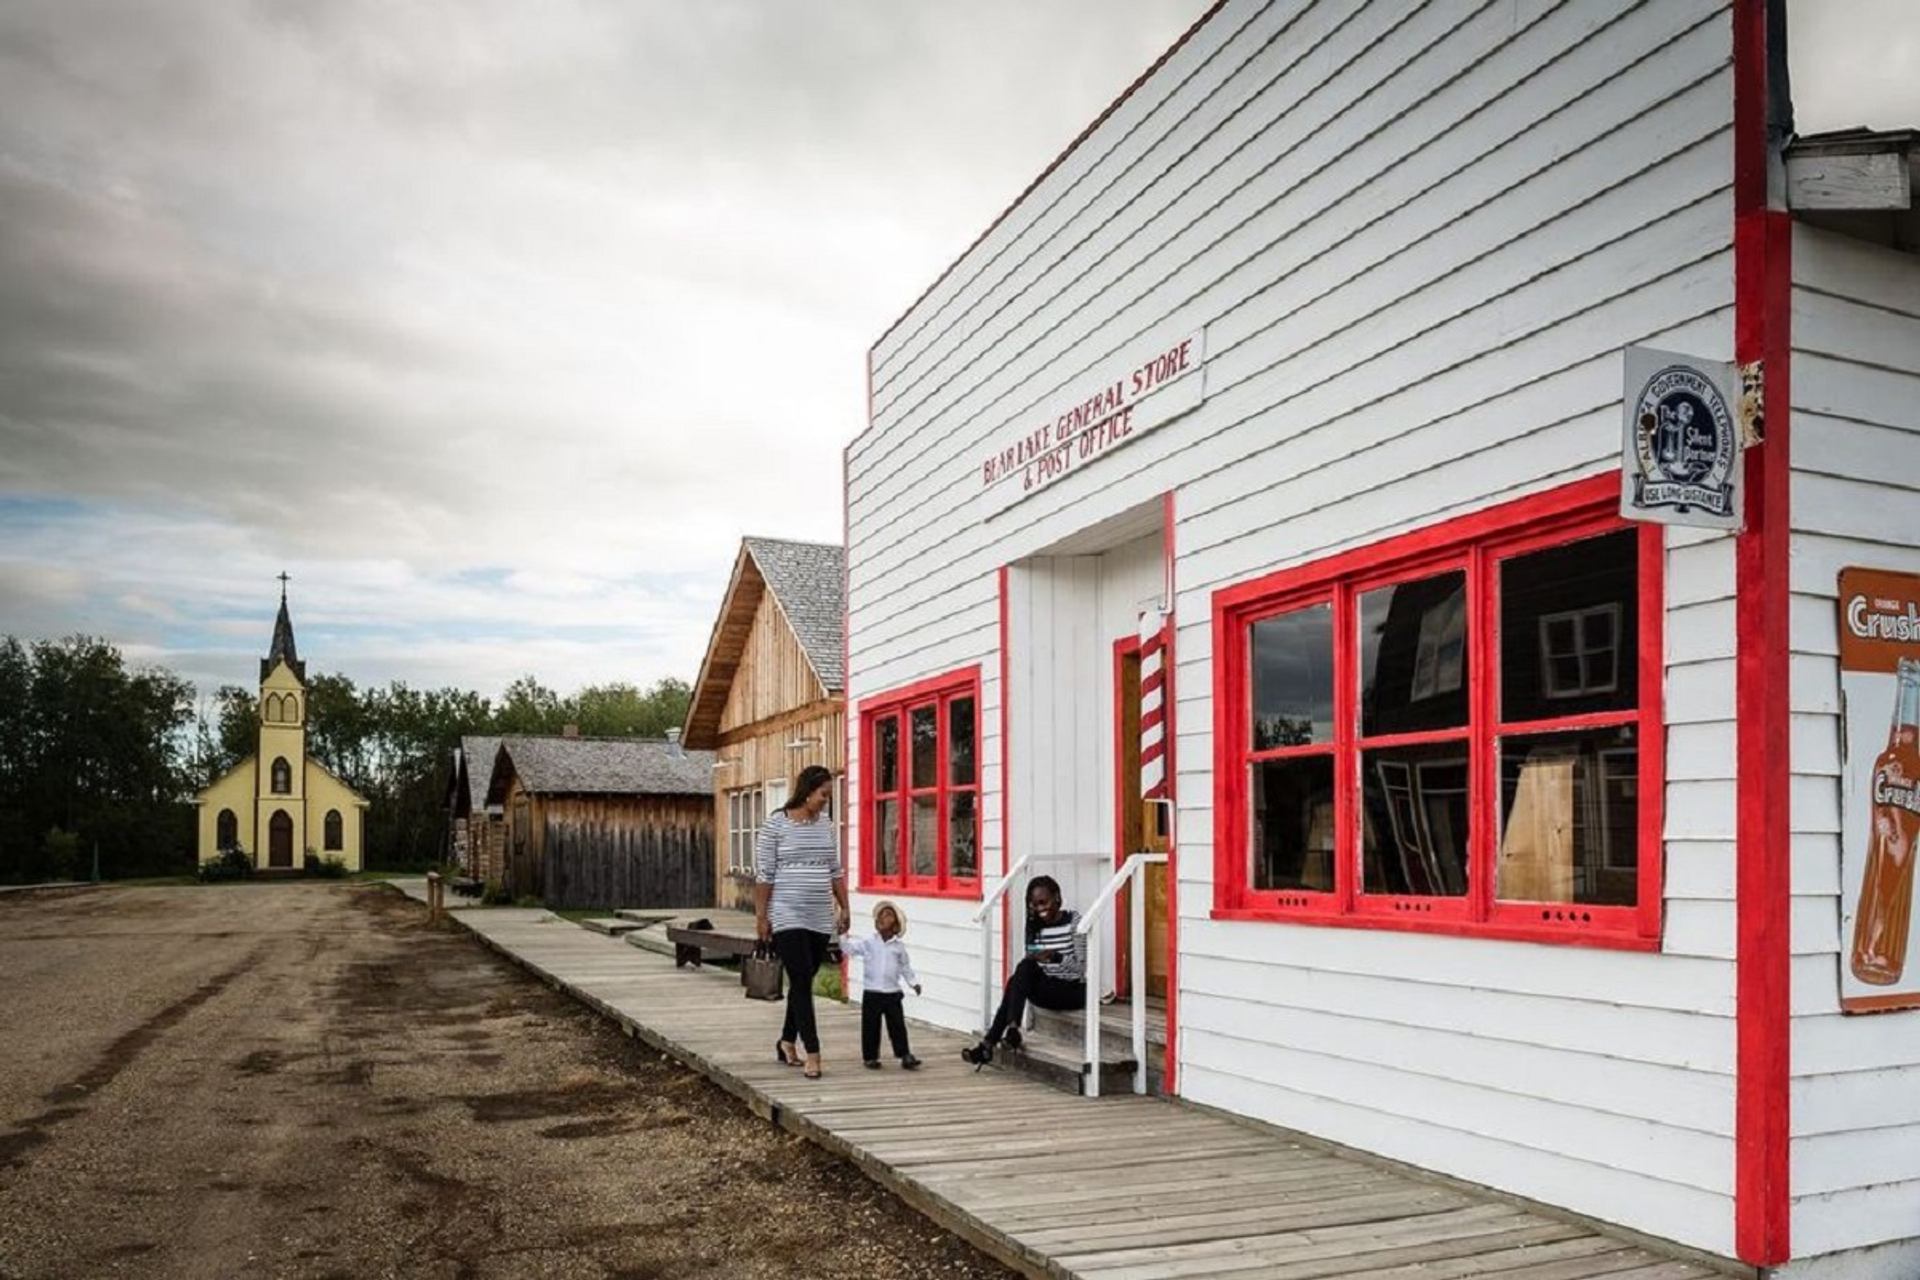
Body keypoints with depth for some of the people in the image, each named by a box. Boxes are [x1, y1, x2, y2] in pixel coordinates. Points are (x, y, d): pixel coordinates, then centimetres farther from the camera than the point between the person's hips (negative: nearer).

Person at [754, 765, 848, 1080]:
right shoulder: (776, 823, -7)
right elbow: (763, 874, -7)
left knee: (803, 982, 13)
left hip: (821, 919, 6)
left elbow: (836, 871, 16)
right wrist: (760, 915, -9)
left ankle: (787, 1041, 28)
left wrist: (844, 907, 14)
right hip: (787, 918, -6)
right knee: (802, 982, -9)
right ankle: (813, 1053, -8)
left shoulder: (826, 823, 10)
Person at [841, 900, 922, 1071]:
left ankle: (905, 1056, 7)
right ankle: (870, 1057, 14)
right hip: (871, 993, -1)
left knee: (898, 1026, 3)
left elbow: (905, 967, 13)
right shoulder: (867, 943, 0)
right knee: (871, 1027, 4)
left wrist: (913, 982, 9)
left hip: (893, 994, 1)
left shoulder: (899, 947, 4)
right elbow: (848, 947, -6)